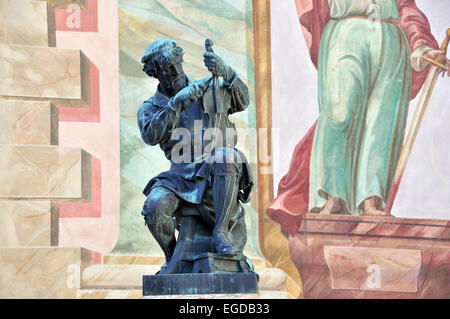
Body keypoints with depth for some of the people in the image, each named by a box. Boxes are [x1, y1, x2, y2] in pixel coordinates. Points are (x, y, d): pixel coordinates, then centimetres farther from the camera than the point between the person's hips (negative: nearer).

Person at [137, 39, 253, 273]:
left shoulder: (206, 88, 12)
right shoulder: (150, 108, 11)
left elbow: (241, 101, 1)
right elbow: (151, 135, -10)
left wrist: (226, 74, -18)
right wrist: (176, 104, -22)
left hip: (215, 172, -1)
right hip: (181, 175, 1)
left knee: (227, 157, -38)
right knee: (155, 206, -28)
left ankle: (221, 232, -33)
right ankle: (172, 257, 0)